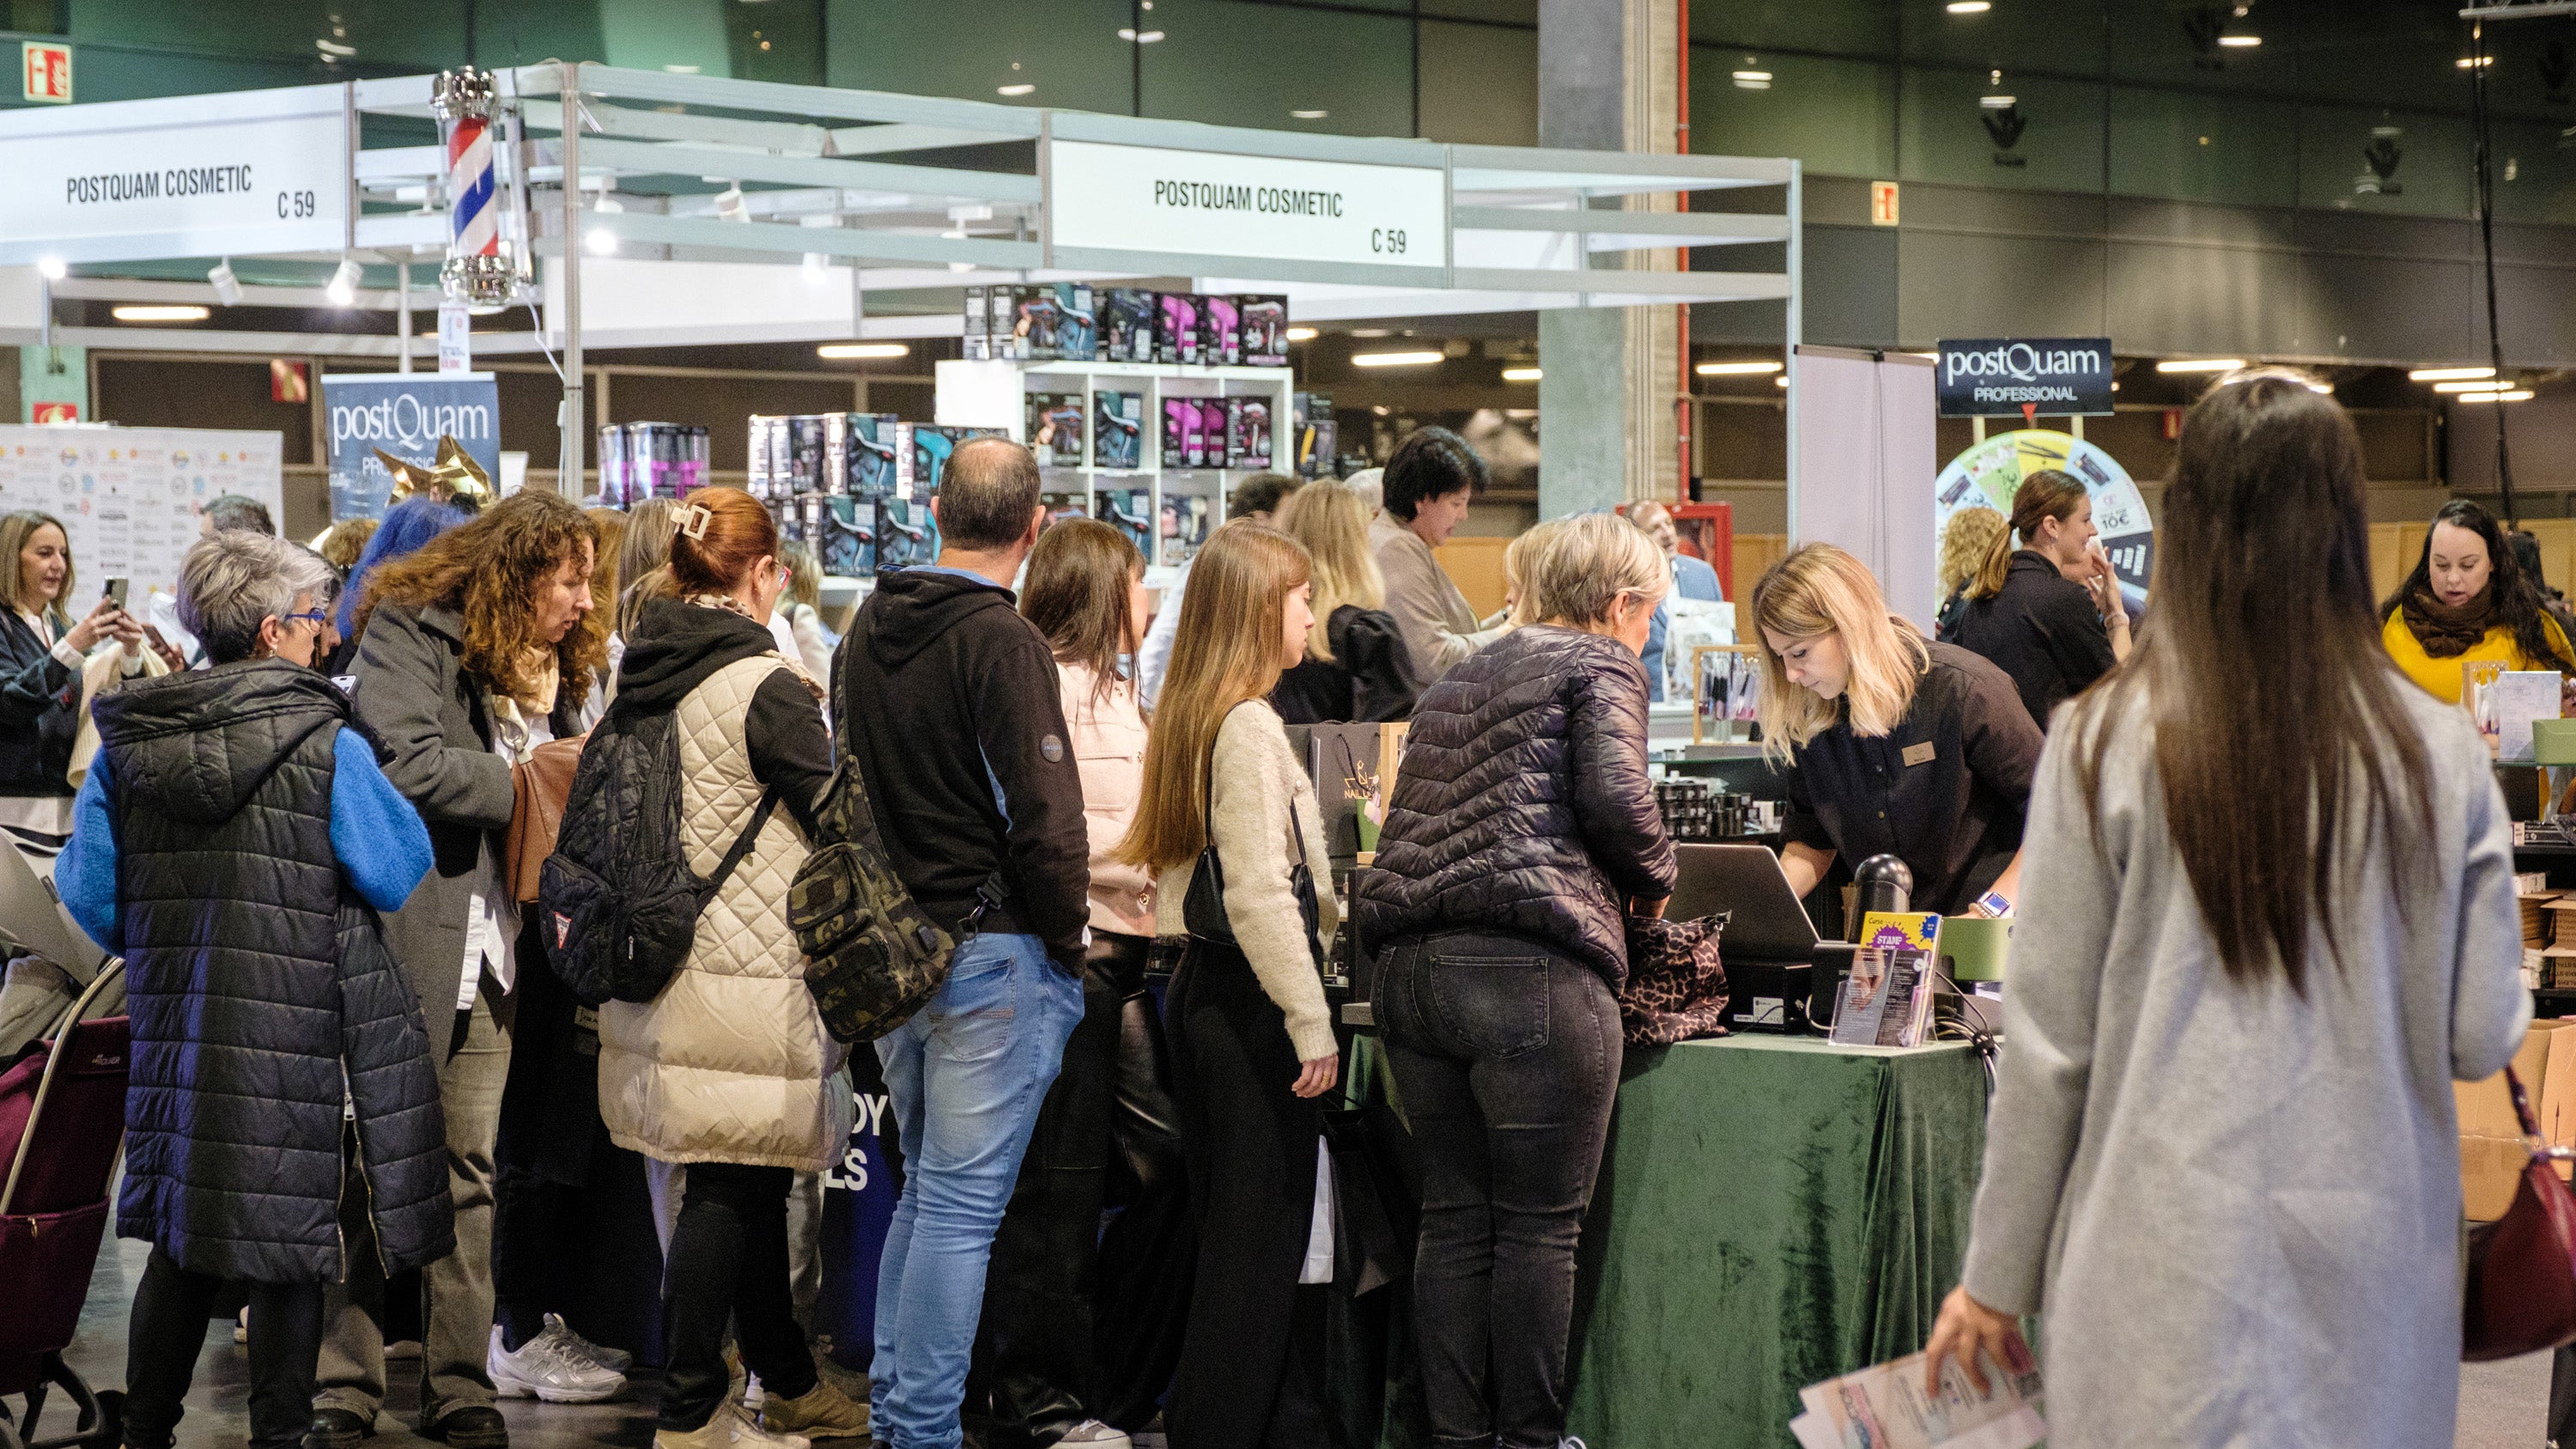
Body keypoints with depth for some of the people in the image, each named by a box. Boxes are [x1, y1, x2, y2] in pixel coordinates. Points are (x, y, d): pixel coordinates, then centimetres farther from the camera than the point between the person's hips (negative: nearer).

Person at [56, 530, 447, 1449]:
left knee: (182, 1243, 15)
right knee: (288, 1242, 5)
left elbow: (87, 890, 6)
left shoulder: (126, 742, 3)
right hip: (294, 1034, -5)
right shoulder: (326, 744, -10)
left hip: (171, 1025, 5)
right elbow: (399, 873, -3)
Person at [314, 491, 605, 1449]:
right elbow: (409, 764, -20)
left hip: (491, 954, 7)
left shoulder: (552, 667, 17)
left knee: (469, 1172, 8)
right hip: (403, 938, -6)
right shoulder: (409, 632, -7)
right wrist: (525, 781, -12)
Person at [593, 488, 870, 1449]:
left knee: (753, 1178, 17)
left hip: (661, 960, 8)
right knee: (728, 1190, -1)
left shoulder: (646, 677, 8)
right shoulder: (762, 686, -16)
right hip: (743, 974, -8)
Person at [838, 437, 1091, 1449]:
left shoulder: (867, 631, 9)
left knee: (925, 1189, 19)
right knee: (961, 1204, -3)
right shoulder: (1002, 642, -16)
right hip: (993, 953, -8)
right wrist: (1066, 945, -7)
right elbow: (1045, 818, -19)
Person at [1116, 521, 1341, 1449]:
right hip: (1254, 999, -10)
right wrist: (1311, 1023, -18)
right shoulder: (1250, 725, -16)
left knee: (1232, 1226, 14)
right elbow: (1261, 893, -21)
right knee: (1263, 1239, -4)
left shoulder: (1188, 717, 12)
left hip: (1203, 985, 10)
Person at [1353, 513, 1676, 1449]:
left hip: (1409, 963, 7)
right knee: (1540, 1224, 0)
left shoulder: (1457, 682, 26)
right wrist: (1654, 878, 6)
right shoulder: (1600, 666, 3)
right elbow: (1614, 796, -12)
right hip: (1530, 970, -7)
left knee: (1453, 1216, 11)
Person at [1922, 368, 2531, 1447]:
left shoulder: (2106, 747, -8)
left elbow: (2048, 1047, -4)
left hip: (2172, 1261, -1)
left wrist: (1997, 1276, 6)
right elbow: (2484, 1040, 1)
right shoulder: (2439, 755, -3)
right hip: (2370, 1271, 2)